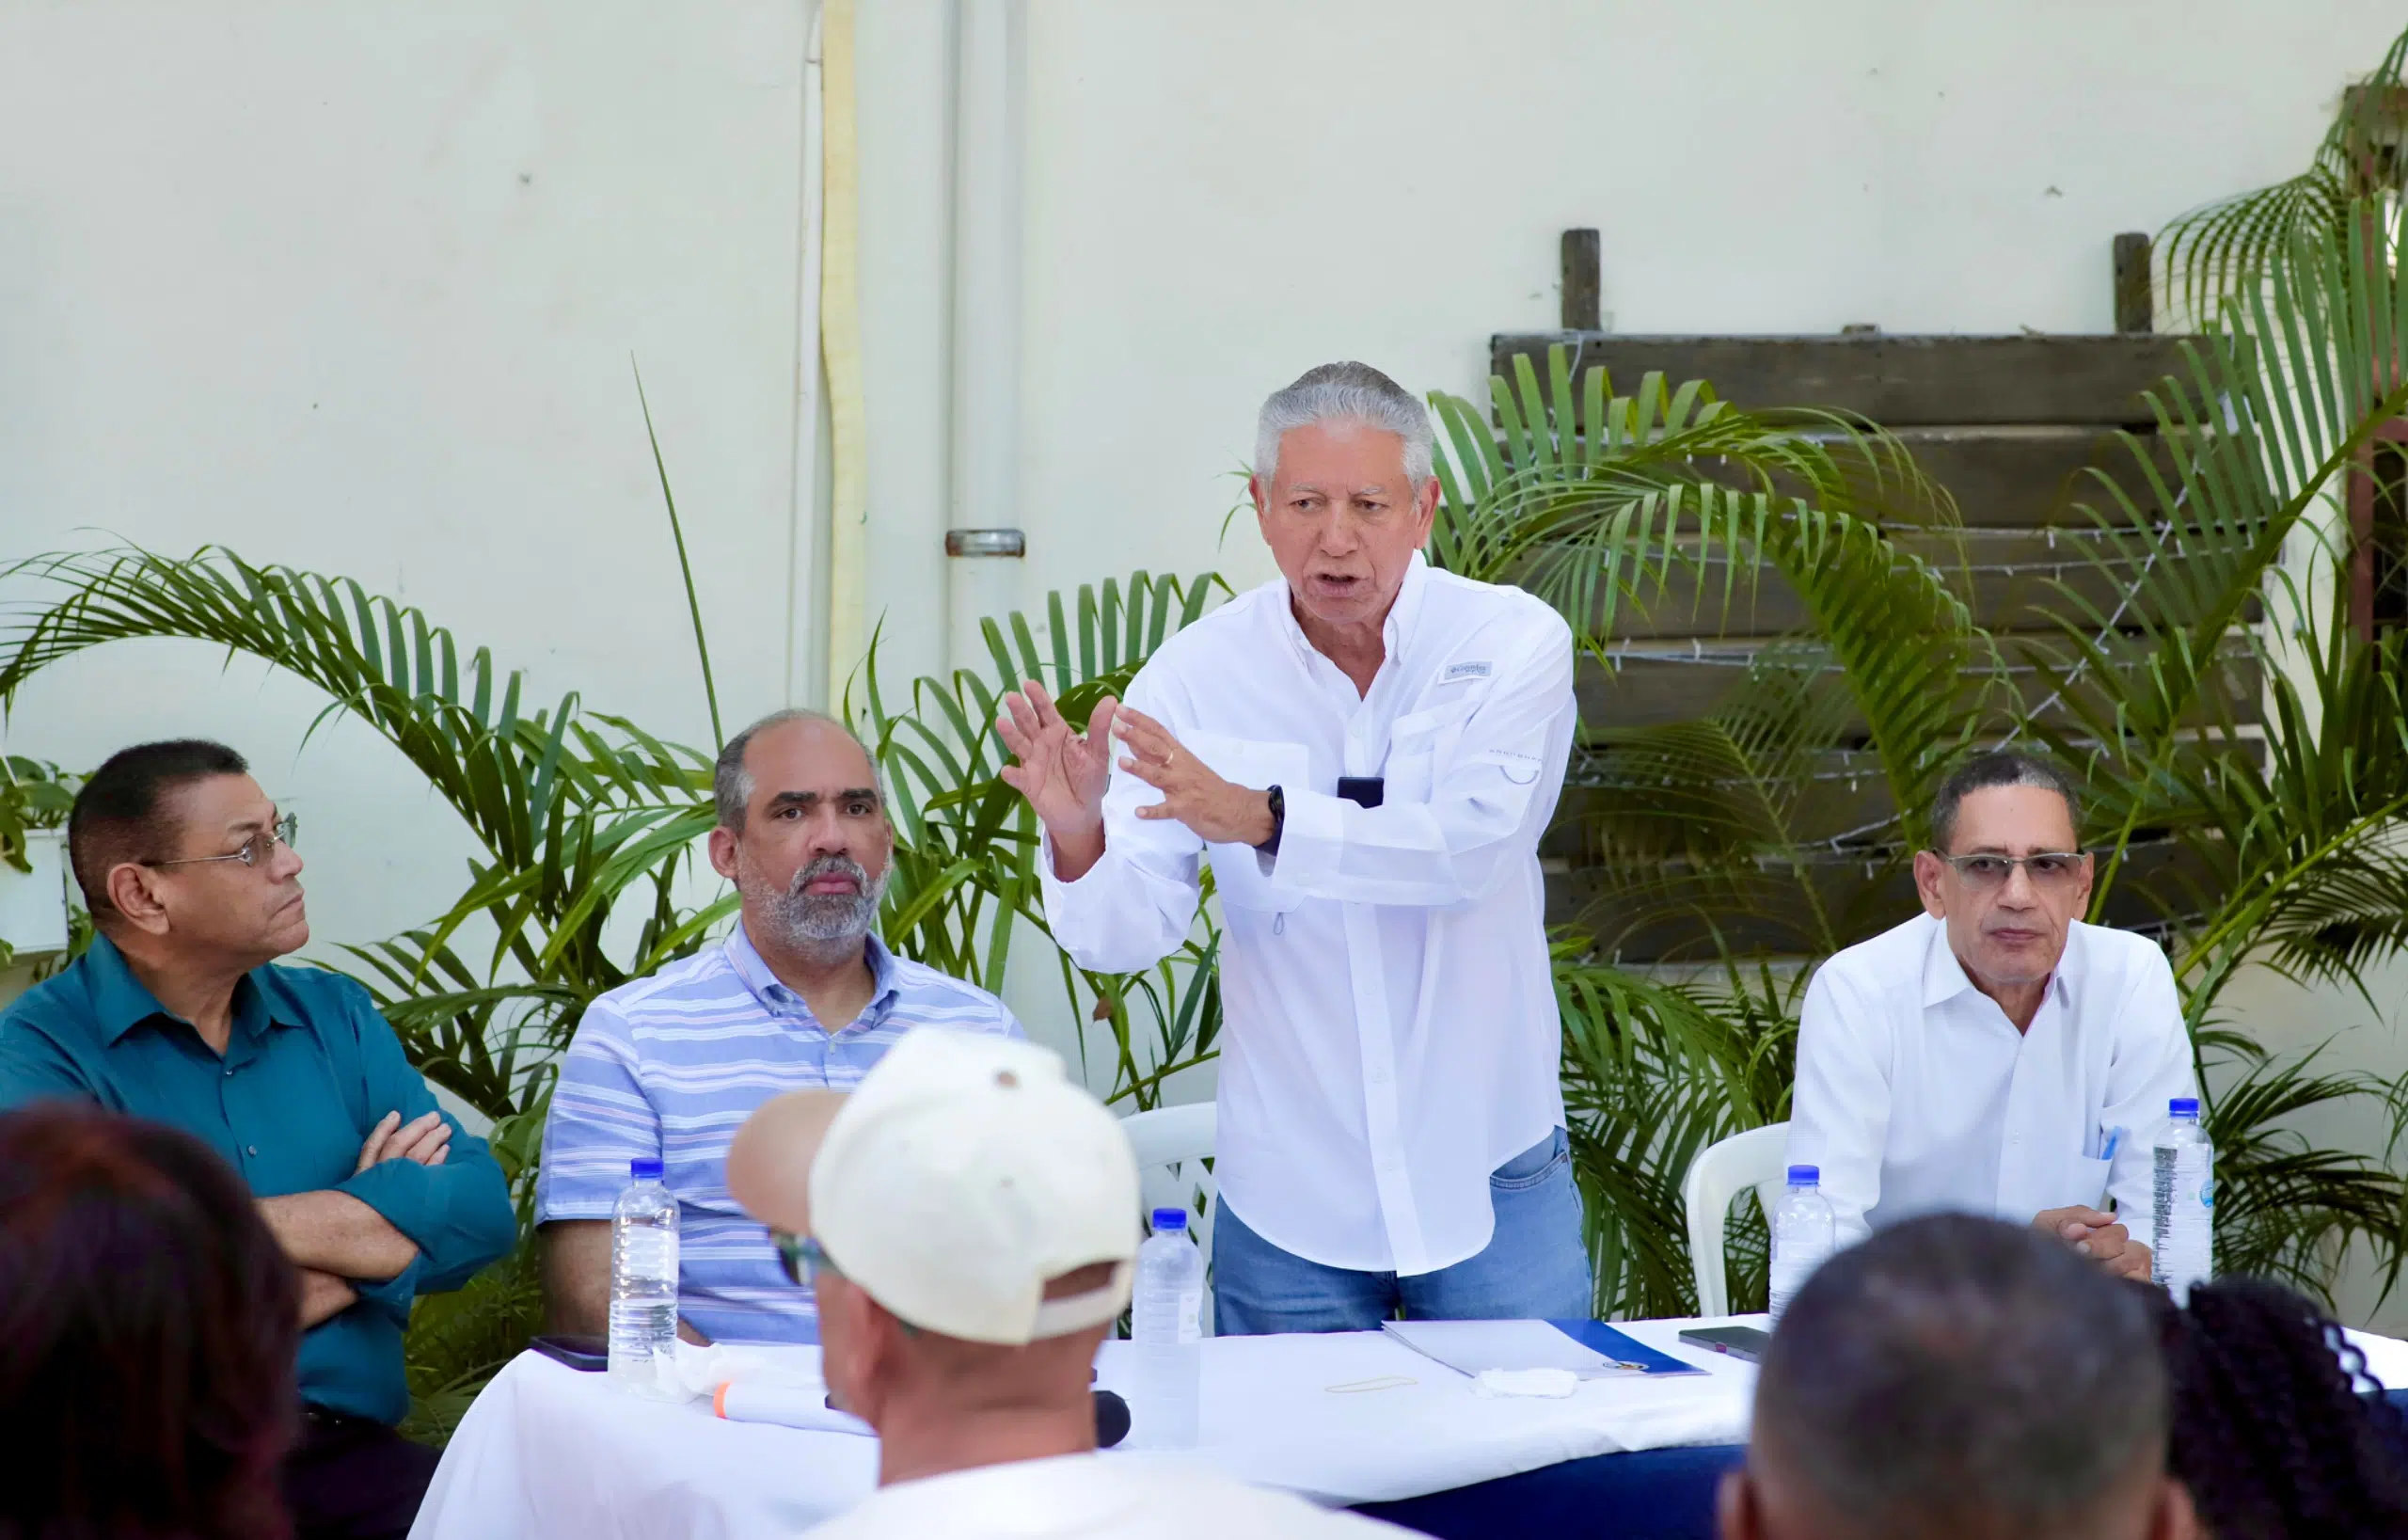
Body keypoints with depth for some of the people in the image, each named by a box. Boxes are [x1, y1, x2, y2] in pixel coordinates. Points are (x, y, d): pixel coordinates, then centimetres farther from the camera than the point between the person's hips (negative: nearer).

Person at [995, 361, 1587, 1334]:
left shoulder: (1513, 644, -7)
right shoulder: (1197, 674, -4)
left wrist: (1261, 818, -34)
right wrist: (1076, 834, -31)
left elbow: (1471, 847, -22)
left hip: (1489, 1181, -1)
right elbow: (1129, 934, -9)